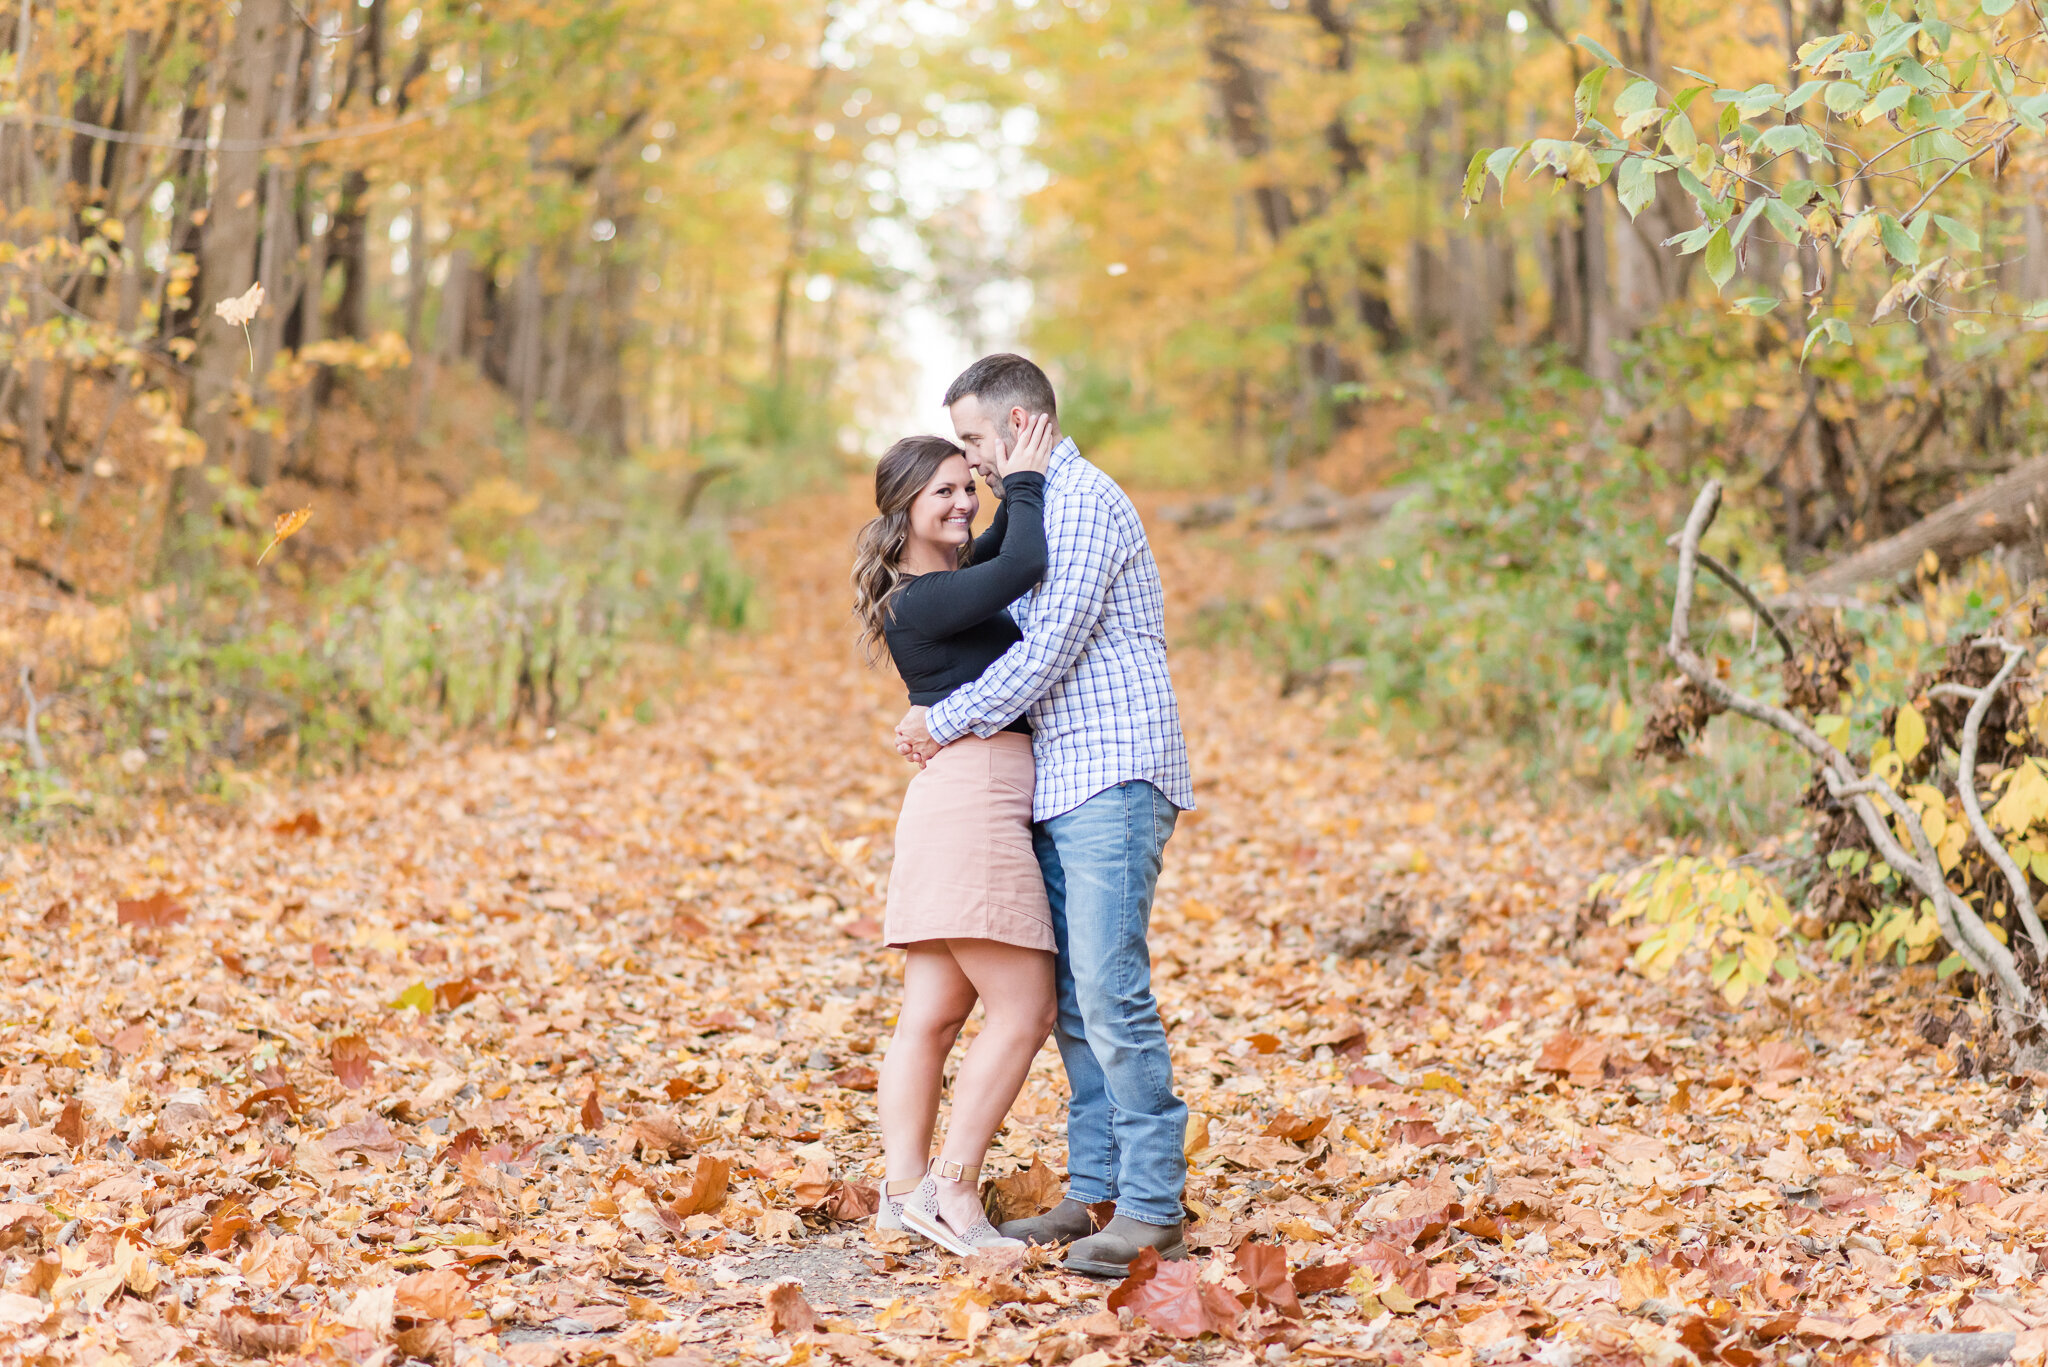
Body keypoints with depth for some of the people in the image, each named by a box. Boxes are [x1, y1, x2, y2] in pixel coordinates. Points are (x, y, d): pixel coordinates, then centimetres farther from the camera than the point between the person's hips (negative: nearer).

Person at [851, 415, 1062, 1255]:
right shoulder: (922, 604, -10)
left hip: (963, 806, 10)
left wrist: (1023, 483, 19)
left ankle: (903, 1192, 10)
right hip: (970, 799, -10)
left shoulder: (945, 583, 18)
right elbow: (1025, 564, -21)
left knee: (932, 1015, 8)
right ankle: (952, 1190, -5)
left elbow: (1002, 555, 36)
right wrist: (1025, 482, -5)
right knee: (1023, 1012, -8)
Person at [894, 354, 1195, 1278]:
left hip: (1113, 777, -10)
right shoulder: (1037, 512, 22)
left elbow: (1051, 649, -15)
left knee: (1110, 991, -14)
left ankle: (1153, 1209, -12)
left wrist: (948, 721, -6)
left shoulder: (1083, 499, -9)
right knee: (1070, 995, 8)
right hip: (1059, 784, 10)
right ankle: (1093, 1191, 12)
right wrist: (955, 723, 13)